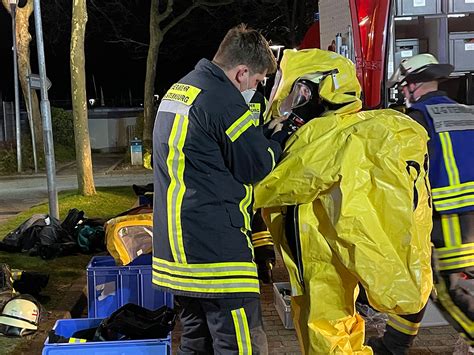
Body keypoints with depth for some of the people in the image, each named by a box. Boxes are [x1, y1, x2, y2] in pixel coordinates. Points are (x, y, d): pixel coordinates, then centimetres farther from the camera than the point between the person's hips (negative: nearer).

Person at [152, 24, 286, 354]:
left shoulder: (177, 90, 15)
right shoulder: (223, 100, -15)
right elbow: (258, 165, -8)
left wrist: (262, 132, 13)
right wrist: (280, 135, 11)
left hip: (177, 244, 10)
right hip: (215, 249, -10)